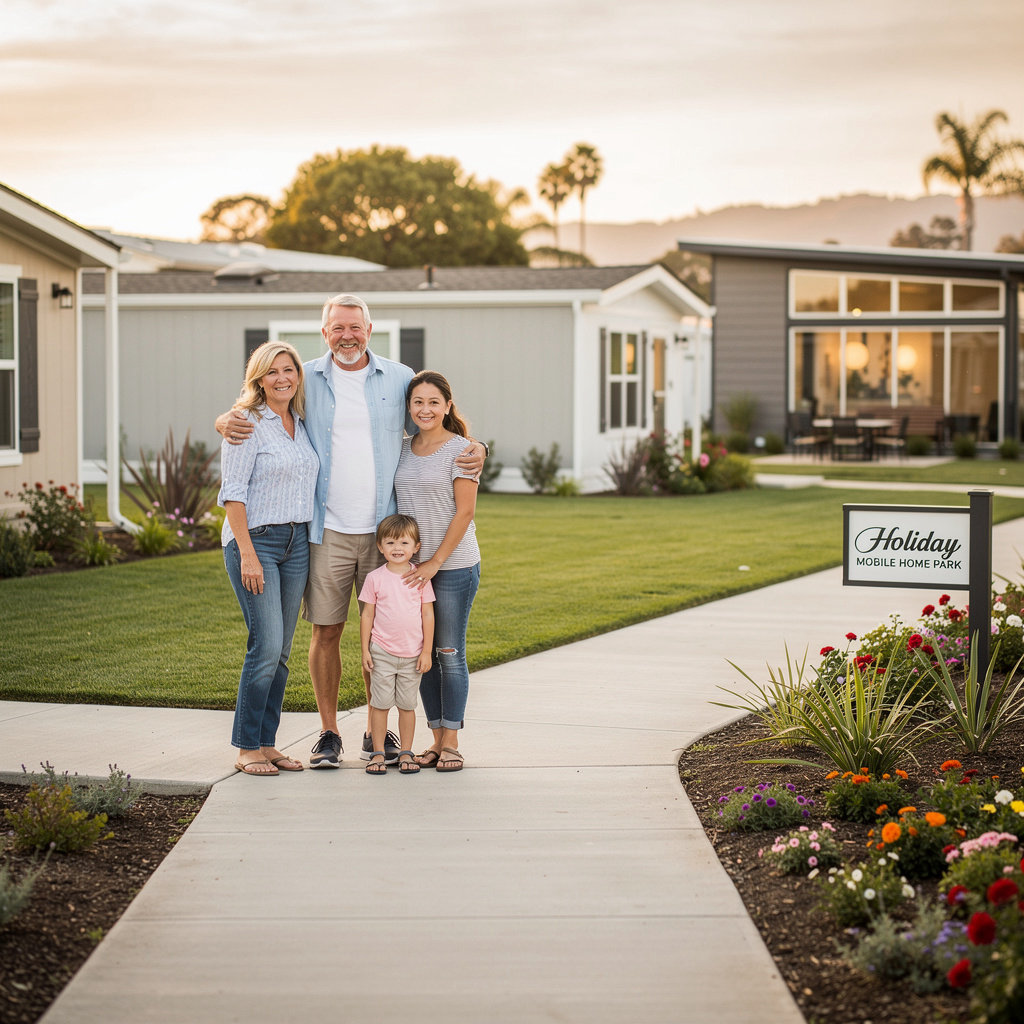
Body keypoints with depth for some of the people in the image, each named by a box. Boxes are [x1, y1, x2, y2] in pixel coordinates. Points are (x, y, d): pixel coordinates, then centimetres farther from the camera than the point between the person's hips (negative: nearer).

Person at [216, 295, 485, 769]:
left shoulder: (399, 378, 6)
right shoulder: (306, 379, 5)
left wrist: (474, 450, -5)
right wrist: (226, 422, -12)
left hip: (383, 530, 1)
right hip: (327, 531, 0)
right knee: (326, 631, 1)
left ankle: (376, 731, 18)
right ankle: (328, 733, 12)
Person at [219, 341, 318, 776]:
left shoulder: (300, 425, 14)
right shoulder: (247, 423, -7)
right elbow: (233, 493, -12)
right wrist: (247, 555, -19)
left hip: (296, 543, 7)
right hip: (254, 540, -7)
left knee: (280, 651, 6)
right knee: (267, 645, -12)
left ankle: (266, 744, 13)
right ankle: (246, 748, -4)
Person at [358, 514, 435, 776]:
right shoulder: (375, 578, -1)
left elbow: (428, 615, 3)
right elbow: (367, 615, 3)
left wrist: (427, 651, -1)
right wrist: (365, 650, -1)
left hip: (412, 655, 1)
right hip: (382, 653, -1)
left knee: (407, 705, 7)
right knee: (380, 703, 2)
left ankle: (406, 753, 15)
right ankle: (378, 753, 9)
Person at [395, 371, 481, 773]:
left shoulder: (459, 450, -8)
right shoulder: (403, 449, 8)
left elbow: (464, 512, -11)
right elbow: (398, 505, 14)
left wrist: (435, 563, -13)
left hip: (454, 565, -5)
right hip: (412, 566, 5)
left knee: (450, 653, -1)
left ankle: (451, 743, 6)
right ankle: (436, 740, 15)